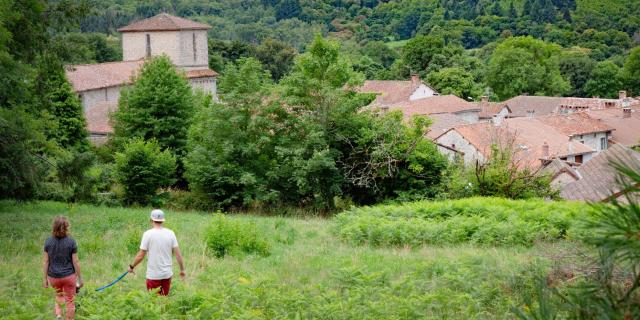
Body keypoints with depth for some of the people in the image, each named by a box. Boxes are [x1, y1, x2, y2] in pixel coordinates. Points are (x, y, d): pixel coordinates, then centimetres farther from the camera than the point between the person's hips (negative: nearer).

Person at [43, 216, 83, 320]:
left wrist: (45, 278, 7)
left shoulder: (48, 241, -8)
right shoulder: (71, 242, -14)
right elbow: (75, 262, -10)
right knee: (70, 301, 12)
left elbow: (45, 261, -4)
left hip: (53, 276, 3)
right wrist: (80, 278, 1)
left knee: (59, 294, 29)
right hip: (69, 276, -3)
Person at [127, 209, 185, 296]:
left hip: (153, 275, -3)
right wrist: (182, 269, 10)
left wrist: (132, 266, 7)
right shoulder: (170, 233, -1)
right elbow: (178, 254, -1)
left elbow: (141, 255, -9)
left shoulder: (148, 234, -10)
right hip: (167, 274, 3)